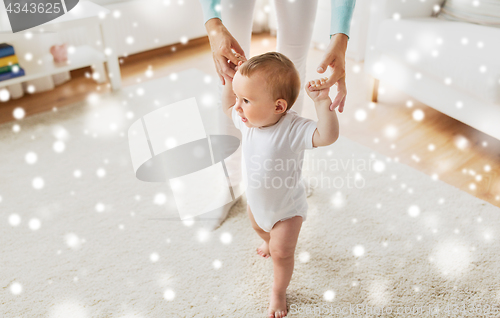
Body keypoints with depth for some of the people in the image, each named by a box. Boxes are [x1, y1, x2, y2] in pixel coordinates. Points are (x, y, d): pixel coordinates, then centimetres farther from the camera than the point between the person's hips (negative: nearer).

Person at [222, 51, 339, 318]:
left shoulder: (293, 129, -38)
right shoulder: (249, 118, -19)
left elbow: (328, 136, -51)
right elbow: (227, 108, 3)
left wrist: (322, 103, -61)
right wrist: (230, 81, -10)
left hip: (287, 207, -6)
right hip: (256, 199, 7)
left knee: (282, 252, 5)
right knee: (258, 227, 36)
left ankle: (278, 292, 35)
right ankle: (270, 241, 73)